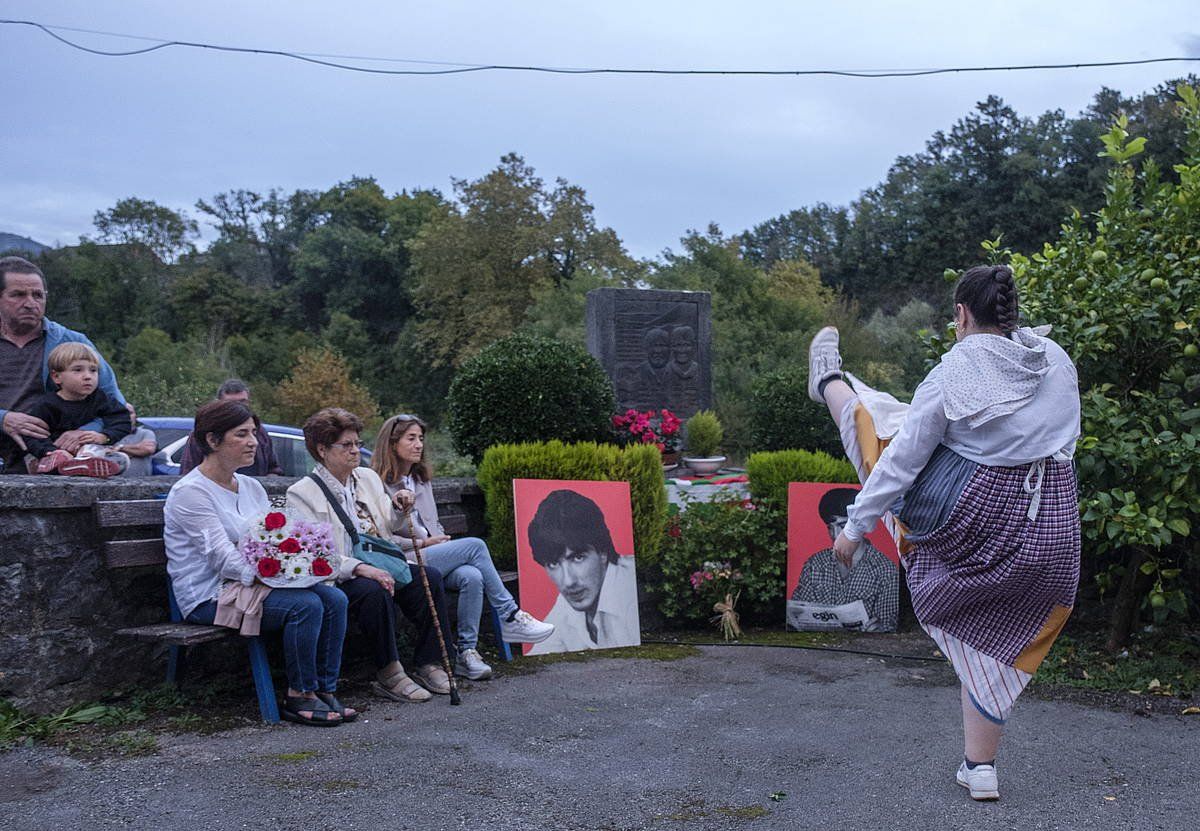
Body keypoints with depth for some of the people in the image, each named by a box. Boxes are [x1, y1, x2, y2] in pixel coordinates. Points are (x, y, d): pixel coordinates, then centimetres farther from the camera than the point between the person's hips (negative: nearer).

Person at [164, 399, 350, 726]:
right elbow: (224, 558, -19)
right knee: (306, 604, -27)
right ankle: (299, 697, -12)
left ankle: (325, 690, -7)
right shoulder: (190, 492, -12)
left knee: (334, 598, -14)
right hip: (210, 597, -8)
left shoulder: (251, 487, 13)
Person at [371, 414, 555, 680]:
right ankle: (510, 618, -17)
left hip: (431, 557, 6)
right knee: (475, 545, -23)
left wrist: (442, 544, 6)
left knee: (471, 576, -28)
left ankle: (466, 651, -25)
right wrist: (421, 543, -13)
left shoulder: (422, 479, 23)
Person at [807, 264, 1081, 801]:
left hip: (968, 510, -5)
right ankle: (980, 768, 25)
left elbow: (902, 459, -11)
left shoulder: (955, 371, -14)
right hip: (1051, 524, 5)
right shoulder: (1057, 360, 1)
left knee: (873, 417, 16)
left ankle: (830, 384, 48)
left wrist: (856, 526, -3)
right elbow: (1065, 439, 16)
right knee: (989, 637, 18)